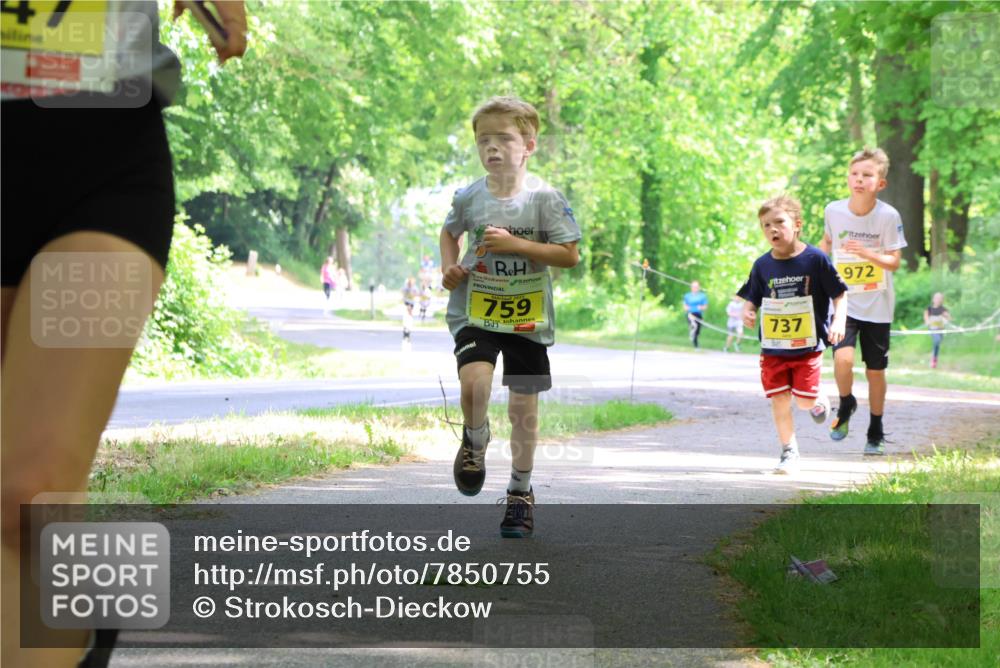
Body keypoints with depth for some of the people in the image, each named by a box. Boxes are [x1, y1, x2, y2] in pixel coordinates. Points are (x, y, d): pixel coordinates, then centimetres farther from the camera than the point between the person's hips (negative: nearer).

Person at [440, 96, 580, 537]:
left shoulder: (544, 197, -9)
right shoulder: (469, 198, -1)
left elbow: (570, 255, -10)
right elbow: (450, 231, 21)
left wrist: (515, 244, -20)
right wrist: (449, 267, 2)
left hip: (528, 318, -1)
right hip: (475, 311, 1)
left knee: (524, 405, 5)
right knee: (474, 381, -25)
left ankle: (521, 491, 23)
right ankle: (475, 442, 8)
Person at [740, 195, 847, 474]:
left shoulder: (815, 259, -8)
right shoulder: (763, 265, 0)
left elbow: (839, 294, -2)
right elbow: (752, 298, 11)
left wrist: (838, 322, -16)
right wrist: (748, 312, -11)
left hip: (808, 345, -3)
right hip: (772, 347, 3)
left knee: (805, 399, -7)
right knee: (779, 400, 1)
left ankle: (818, 400, 30)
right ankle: (789, 452, 15)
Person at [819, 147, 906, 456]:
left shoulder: (888, 216, -13)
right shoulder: (834, 210, -5)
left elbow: (894, 262, -11)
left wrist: (867, 254, -28)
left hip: (877, 306, -1)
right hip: (843, 301, 1)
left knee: (875, 370, 6)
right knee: (843, 358, -21)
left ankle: (876, 433, 25)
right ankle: (846, 405, 11)